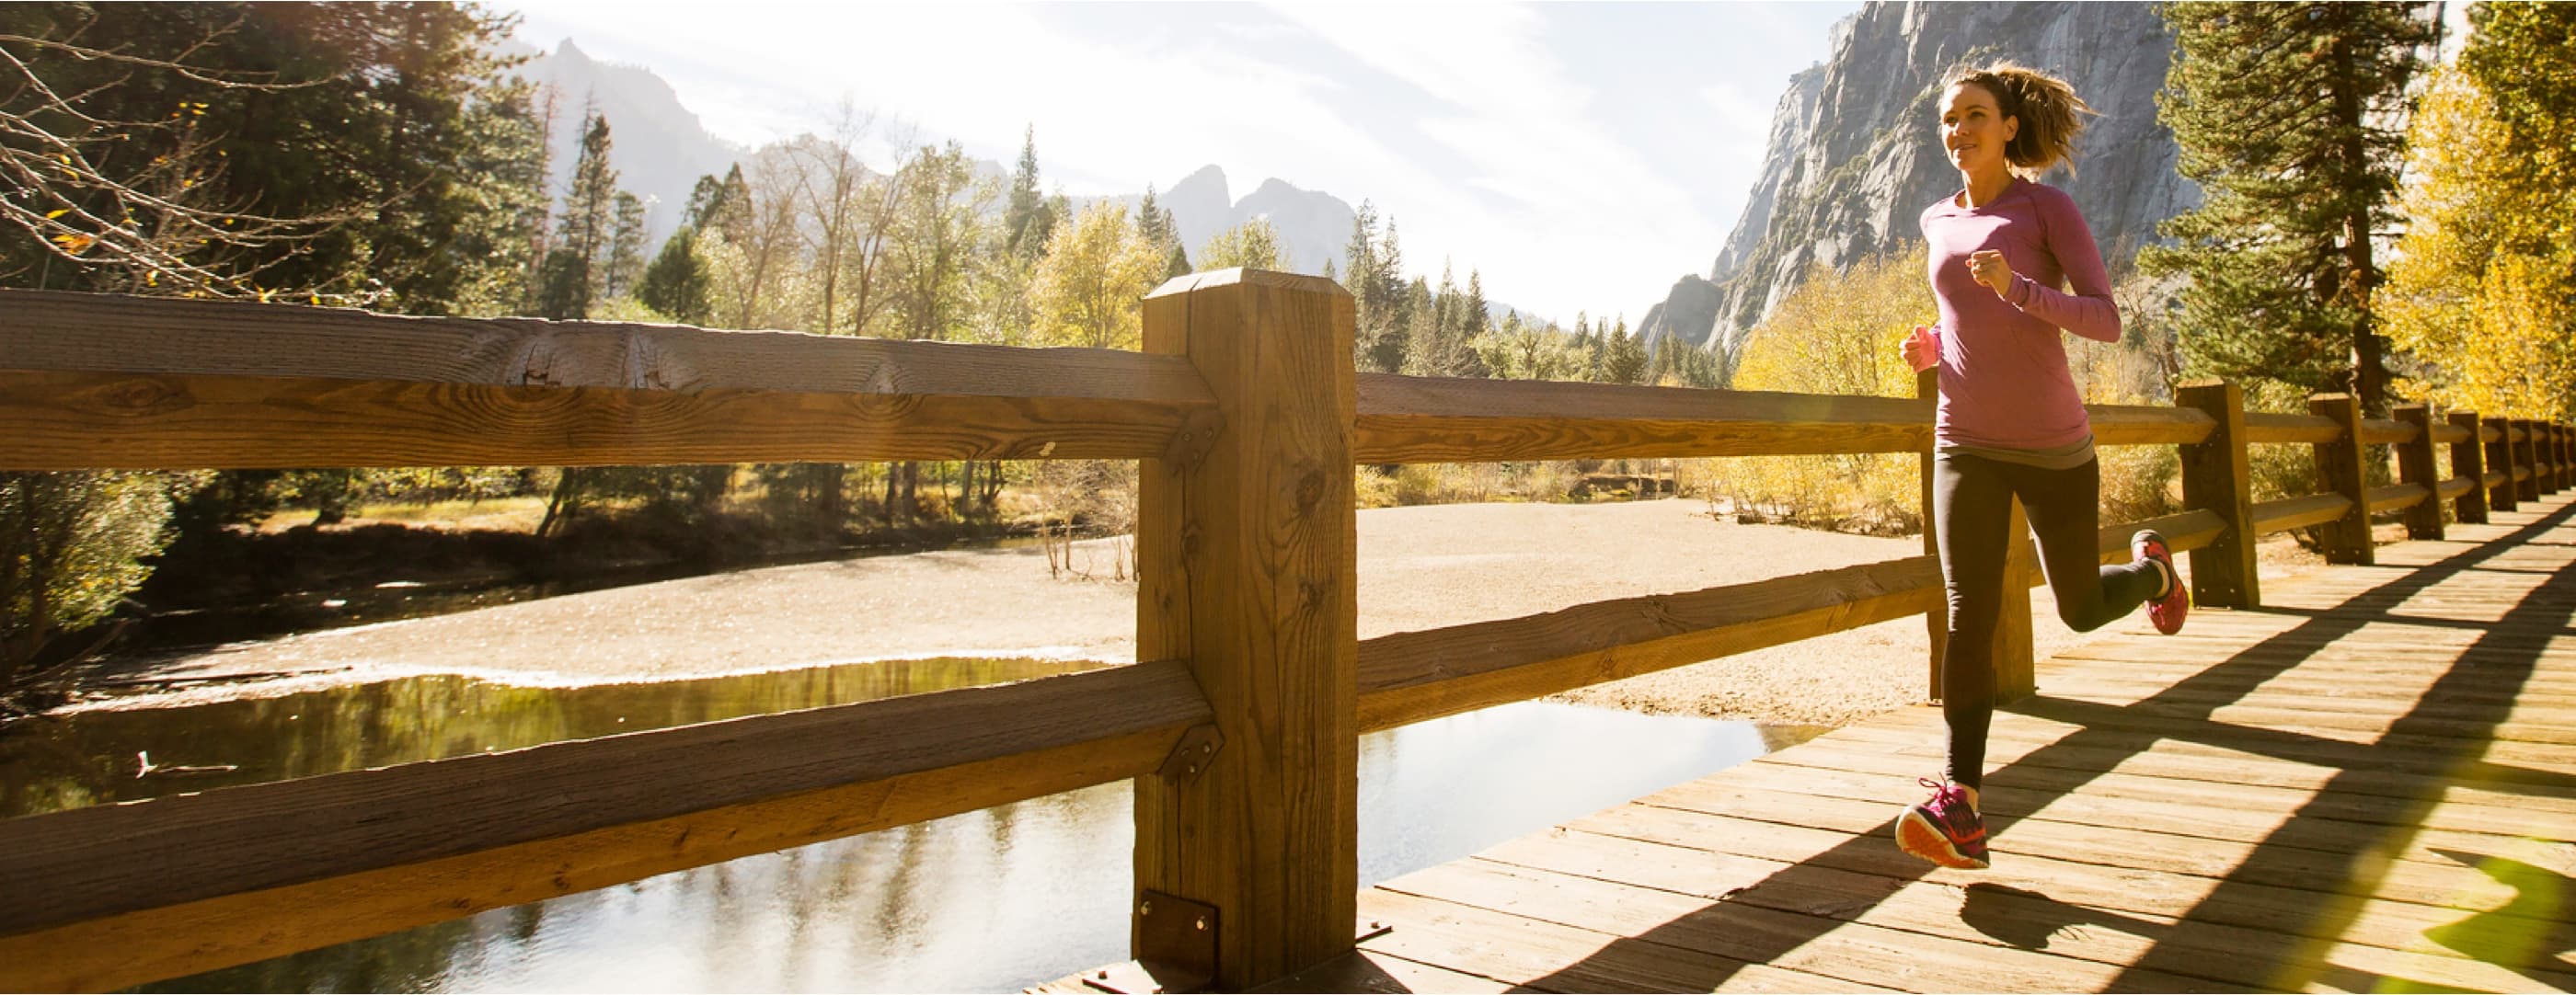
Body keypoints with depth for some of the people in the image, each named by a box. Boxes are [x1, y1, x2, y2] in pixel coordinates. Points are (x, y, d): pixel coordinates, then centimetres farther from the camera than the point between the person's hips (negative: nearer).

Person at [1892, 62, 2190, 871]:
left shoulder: (2052, 207, -4)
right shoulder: (1938, 223, 11)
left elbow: (2106, 322, -12)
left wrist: (2017, 288, -30)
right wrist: (1931, 345, 4)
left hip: (2052, 446, -2)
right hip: (1966, 447, 2)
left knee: (2082, 612, 13)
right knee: (1970, 612, -16)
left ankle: (2150, 567, 50)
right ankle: (1960, 809, -21)